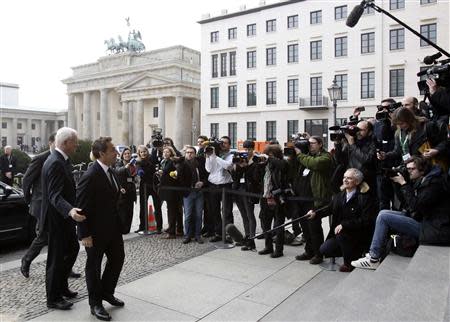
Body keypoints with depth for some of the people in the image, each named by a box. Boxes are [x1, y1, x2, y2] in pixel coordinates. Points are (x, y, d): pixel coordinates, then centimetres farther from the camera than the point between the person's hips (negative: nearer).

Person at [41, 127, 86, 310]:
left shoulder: (61, 160, 6)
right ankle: (53, 299, 20)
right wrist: (70, 211, -47)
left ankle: (61, 286, 36)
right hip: (57, 219, -10)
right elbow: (55, 195, -31)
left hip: (64, 218, 10)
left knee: (72, 249, 21)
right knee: (56, 257, 4)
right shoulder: (55, 163, -24)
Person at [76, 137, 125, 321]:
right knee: (94, 265, 10)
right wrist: (85, 234, -20)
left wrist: (119, 191, 0)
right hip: (96, 231, -8)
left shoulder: (110, 171, 4)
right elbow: (82, 207, -21)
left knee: (118, 258, 17)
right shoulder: (90, 176, -23)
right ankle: (95, 303, 28)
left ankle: (107, 292, 38)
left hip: (113, 227, 8)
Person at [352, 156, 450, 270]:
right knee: (383, 212, 4)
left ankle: (373, 259, -11)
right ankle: (374, 253, 3)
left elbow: (416, 206, -23)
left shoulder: (434, 183, -16)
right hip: (420, 219, 10)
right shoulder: (419, 181, 11)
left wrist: (403, 184, -19)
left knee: (383, 217, -17)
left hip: (431, 229, -10)